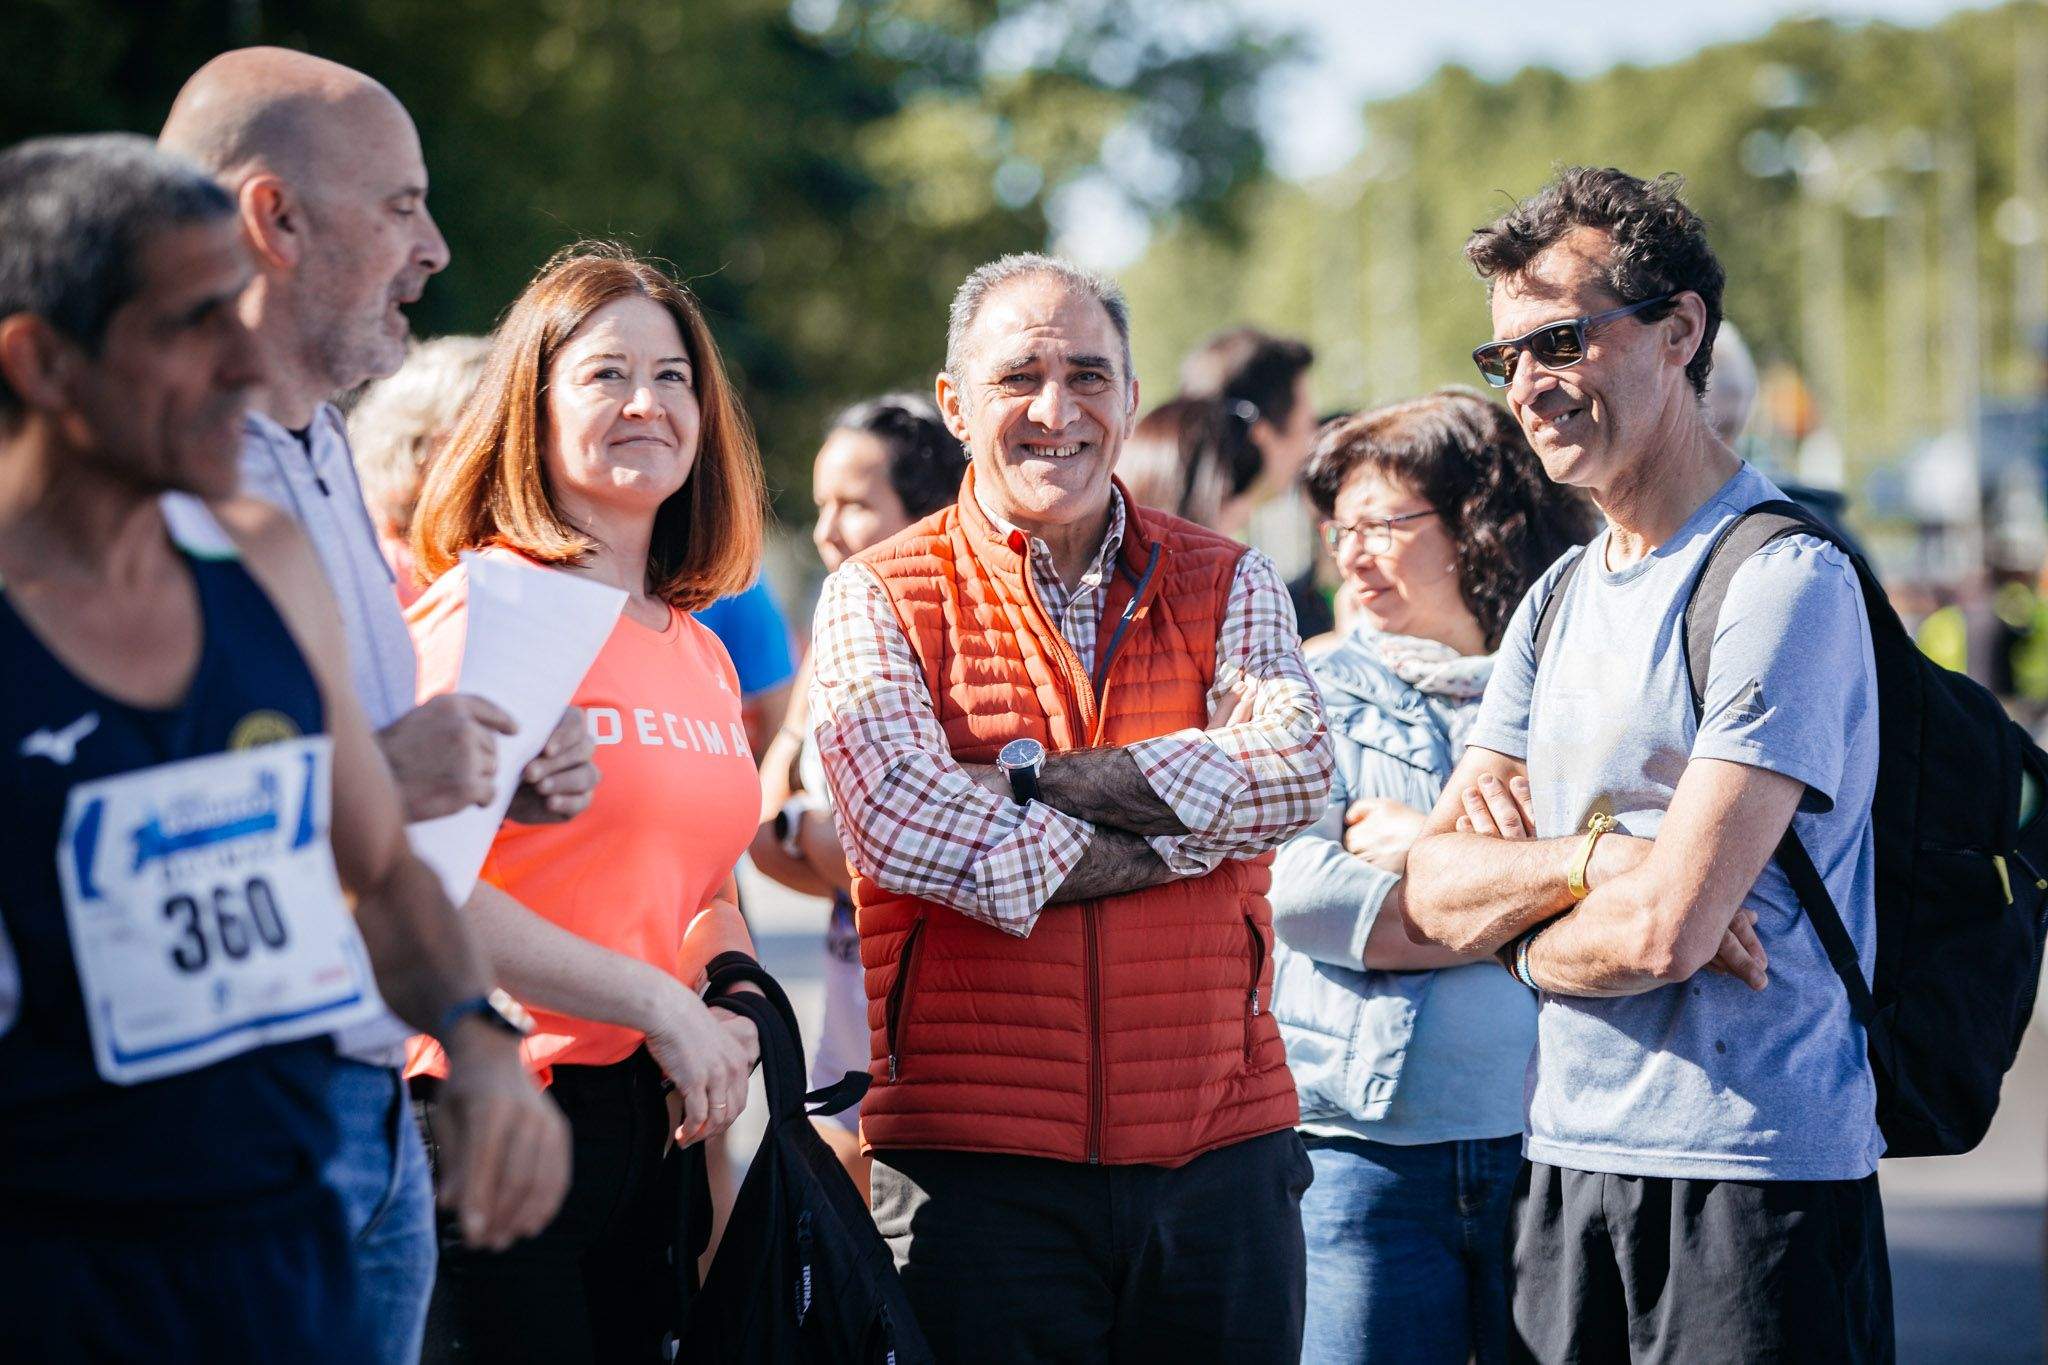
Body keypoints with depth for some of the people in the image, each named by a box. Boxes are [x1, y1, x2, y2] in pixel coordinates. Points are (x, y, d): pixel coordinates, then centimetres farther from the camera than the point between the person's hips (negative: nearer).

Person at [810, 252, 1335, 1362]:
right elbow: (899, 817, -14)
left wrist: (1035, 780, -12)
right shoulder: (879, 601, 3)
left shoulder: (1227, 587, 11)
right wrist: (1179, 834, -10)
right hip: (975, 1156, -2)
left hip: (1221, 1149, 3)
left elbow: (1296, 767, -8)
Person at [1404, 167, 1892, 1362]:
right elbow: (1436, 896, 6)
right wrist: (1596, 861, -12)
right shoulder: (1558, 600, 13)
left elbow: (1662, 931, -20)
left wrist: (1522, 937, 0)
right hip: (1566, 1164, 7)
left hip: (1755, 1176, -7)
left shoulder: (1785, 583, -13)